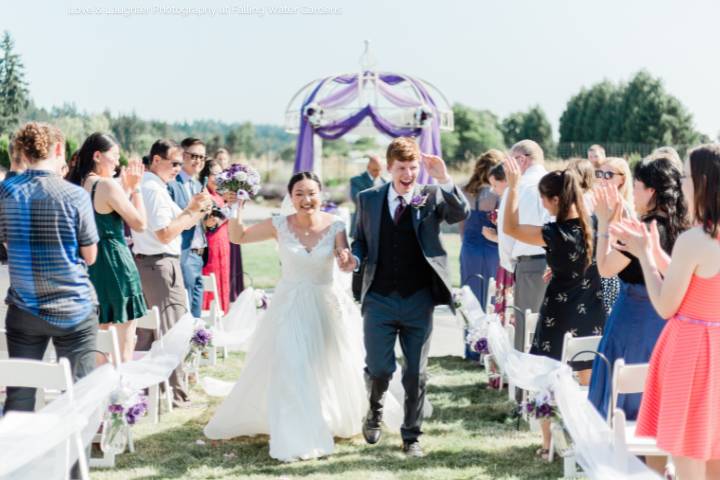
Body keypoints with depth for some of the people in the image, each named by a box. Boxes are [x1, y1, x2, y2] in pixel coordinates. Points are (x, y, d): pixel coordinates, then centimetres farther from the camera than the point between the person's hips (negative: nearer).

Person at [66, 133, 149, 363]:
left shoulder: (77, 186, 9)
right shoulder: (108, 185, -14)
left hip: (89, 266, 8)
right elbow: (140, 223, -11)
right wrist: (135, 188, -2)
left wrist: (126, 188, 13)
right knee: (123, 345, -1)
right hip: (115, 265, -8)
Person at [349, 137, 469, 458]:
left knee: (416, 373, 6)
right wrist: (355, 258, -8)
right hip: (379, 299, 1)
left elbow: (462, 214, -18)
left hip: (418, 300, -1)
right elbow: (360, 239, 13)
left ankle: (411, 436, 23)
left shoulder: (432, 197, -1)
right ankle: (374, 412, 31)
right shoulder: (368, 199, 5)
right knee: (379, 368, -2)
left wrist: (444, 180, -29)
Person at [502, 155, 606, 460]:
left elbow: (510, 229, -12)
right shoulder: (594, 225, -5)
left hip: (560, 312, -5)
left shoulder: (555, 234, -22)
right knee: (590, 379, 16)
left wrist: (513, 186, -11)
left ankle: (549, 444, 13)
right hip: (591, 313, 5)